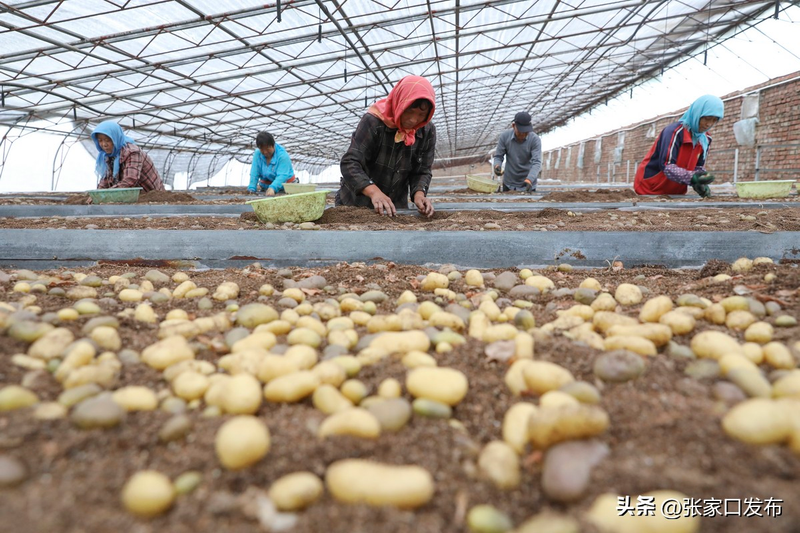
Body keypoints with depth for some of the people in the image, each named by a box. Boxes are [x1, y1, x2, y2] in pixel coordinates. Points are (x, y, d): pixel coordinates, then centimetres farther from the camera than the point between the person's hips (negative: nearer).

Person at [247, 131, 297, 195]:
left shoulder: (283, 155, -21)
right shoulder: (257, 154, -6)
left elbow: (282, 176, -30)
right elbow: (254, 173, -10)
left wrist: (272, 188, -46)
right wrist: (252, 188, -23)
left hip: (282, 186, -3)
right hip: (265, 185, 3)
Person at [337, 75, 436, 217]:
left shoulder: (428, 131, -7)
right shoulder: (373, 122, -20)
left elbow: (422, 171, -4)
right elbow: (350, 163, -27)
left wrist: (419, 193, -26)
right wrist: (374, 192, -43)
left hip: (395, 207, 3)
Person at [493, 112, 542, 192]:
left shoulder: (535, 139, -18)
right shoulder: (504, 136, -12)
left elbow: (536, 162, -25)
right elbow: (498, 156, -6)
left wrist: (529, 179, -41)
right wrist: (497, 166, -28)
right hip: (509, 183, 2)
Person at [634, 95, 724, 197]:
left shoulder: (705, 140, 2)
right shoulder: (675, 131, -21)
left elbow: (699, 168, 4)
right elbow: (666, 166, -29)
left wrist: (701, 185, -18)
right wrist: (691, 178, -43)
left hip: (676, 192, 7)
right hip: (650, 189, -7)